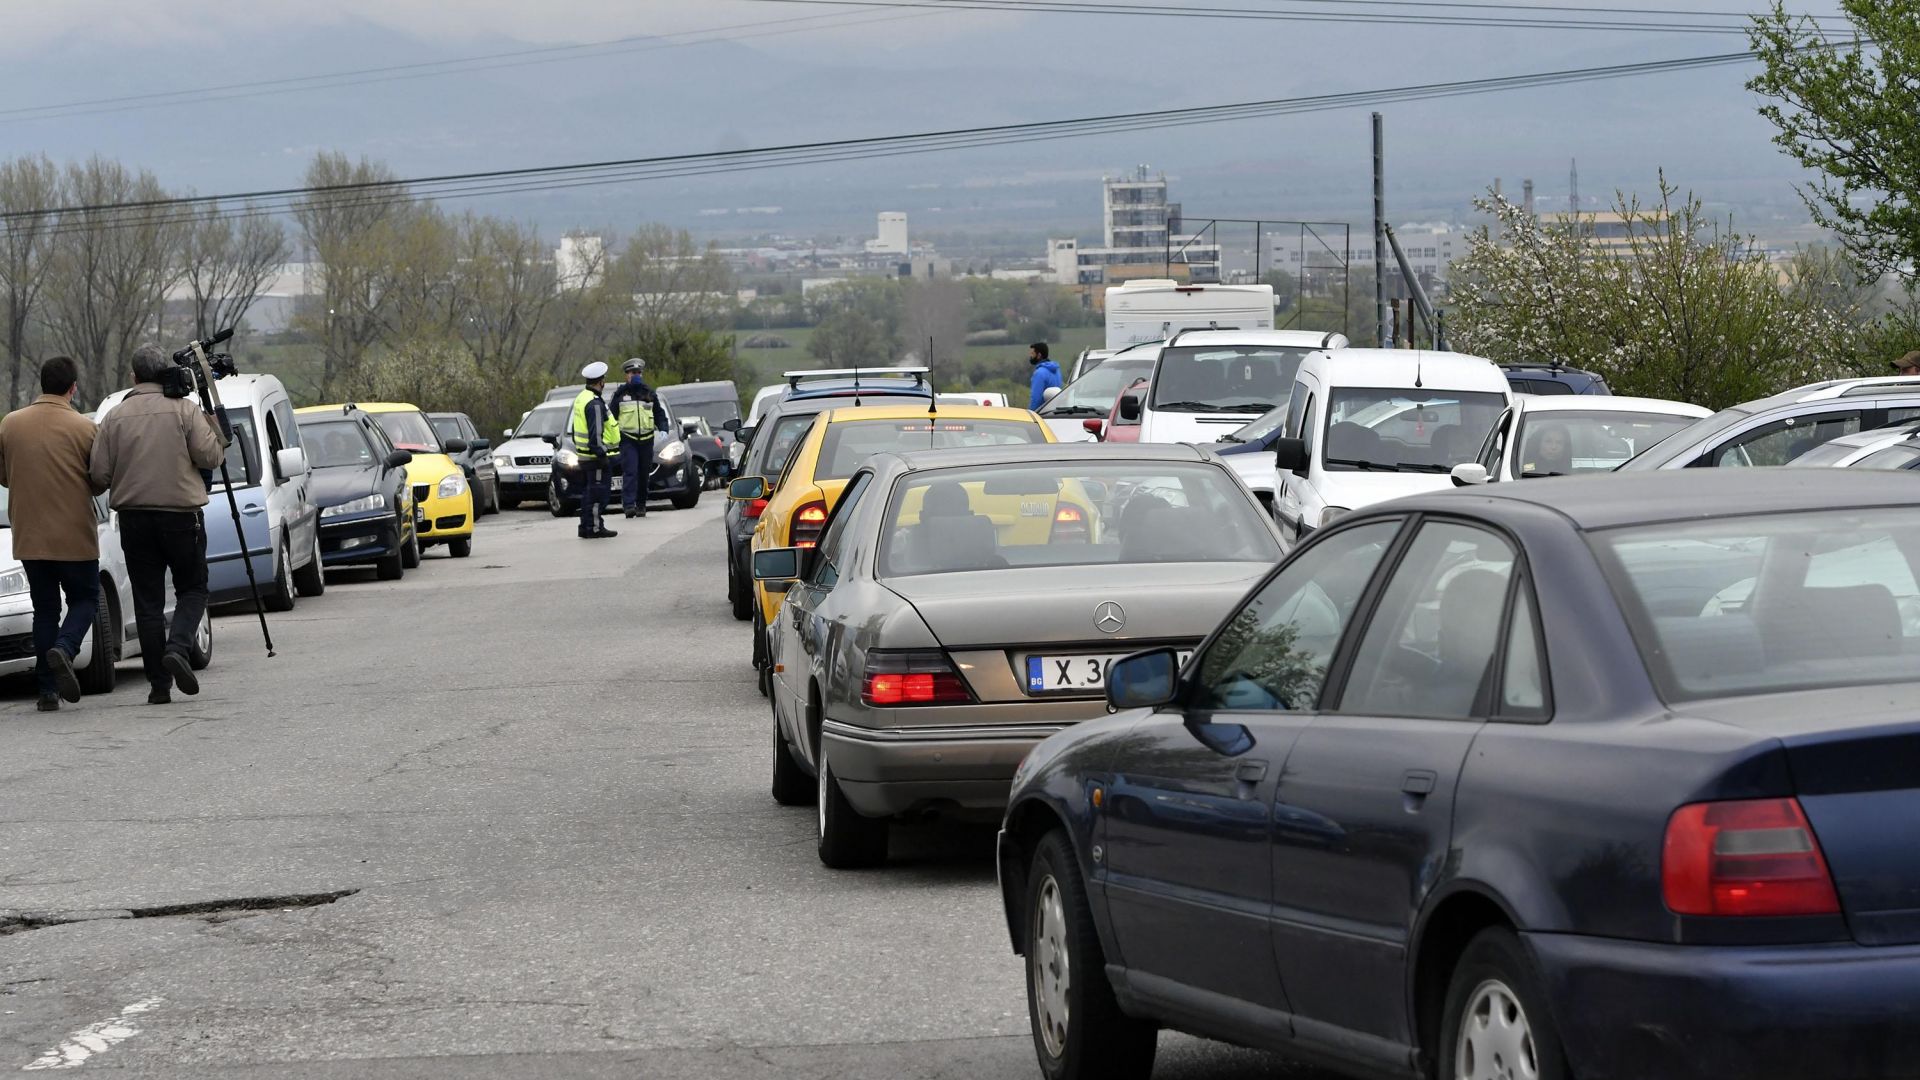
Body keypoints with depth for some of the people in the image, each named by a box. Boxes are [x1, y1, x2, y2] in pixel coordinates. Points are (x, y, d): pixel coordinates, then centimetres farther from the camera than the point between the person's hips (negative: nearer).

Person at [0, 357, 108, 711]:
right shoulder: (84, 428, -11)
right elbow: (100, 482, -2)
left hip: (28, 536, 3)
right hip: (75, 536, -3)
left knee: (44, 609, 12)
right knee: (85, 599, 13)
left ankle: (49, 689, 7)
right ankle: (64, 648, -16)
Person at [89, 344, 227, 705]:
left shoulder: (115, 417, 3)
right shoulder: (185, 409, -3)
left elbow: (99, 474, 0)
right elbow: (209, 457, -9)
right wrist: (215, 428, 10)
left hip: (133, 516, 2)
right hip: (182, 513, -2)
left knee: (147, 601, 6)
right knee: (192, 589, 11)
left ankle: (159, 684, 3)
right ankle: (178, 648, -16)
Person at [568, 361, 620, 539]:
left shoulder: (580, 398, 14)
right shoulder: (595, 404, -18)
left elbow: (573, 430, 21)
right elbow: (595, 434, -22)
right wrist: (600, 453, -20)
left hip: (583, 456, 10)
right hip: (595, 457, -10)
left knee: (587, 493, 15)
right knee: (598, 493, -6)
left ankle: (585, 527, 18)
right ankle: (595, 528, -6)